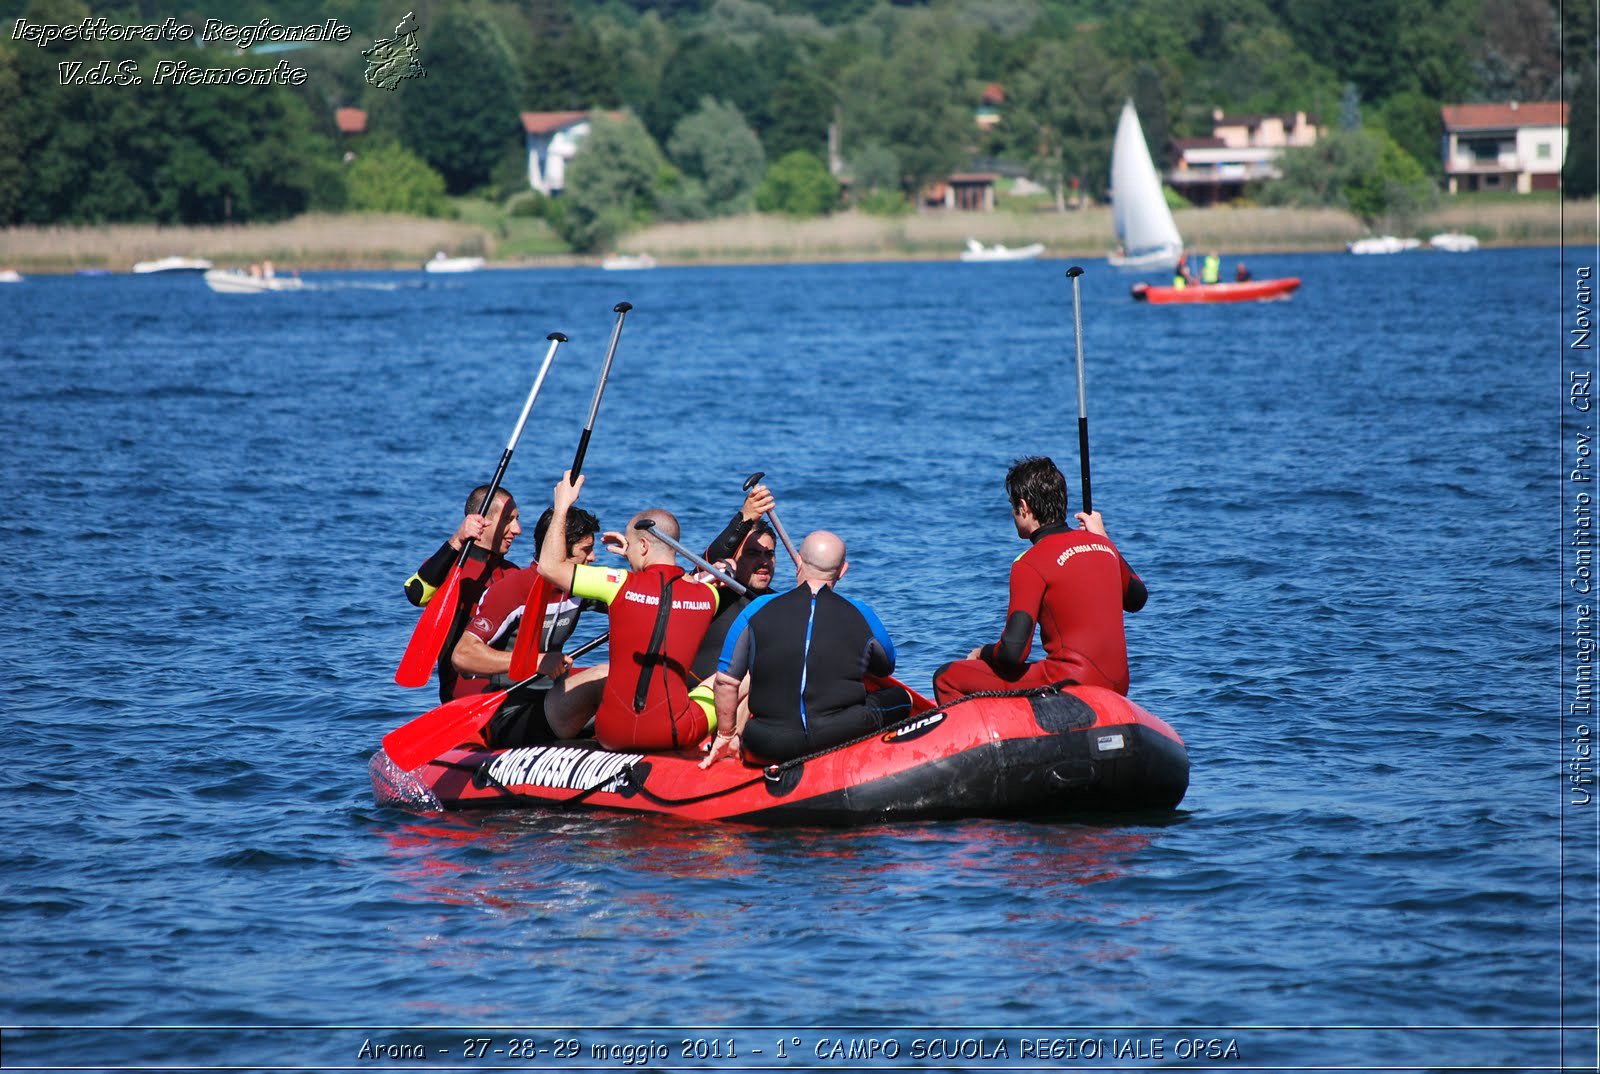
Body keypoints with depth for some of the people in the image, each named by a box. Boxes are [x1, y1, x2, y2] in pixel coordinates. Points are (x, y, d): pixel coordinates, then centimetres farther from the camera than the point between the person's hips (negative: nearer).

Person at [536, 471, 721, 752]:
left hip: (615, 733, -1)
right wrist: (634, 553, 35)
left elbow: (550, 565, 0)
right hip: (676, 736, 1)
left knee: (599, 677, 30)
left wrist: (562, 506, 10)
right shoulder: (707, 596, 1)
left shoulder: (621, 585, -9)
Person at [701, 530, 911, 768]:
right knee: (900, 697, 23)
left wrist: (726, 735, 22)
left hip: (772, 748, 1)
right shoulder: (862, 616, 4)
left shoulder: (757, 611, 4)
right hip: (843, 738, -1)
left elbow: (726, 681, 7)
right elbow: (886, 668, 25)